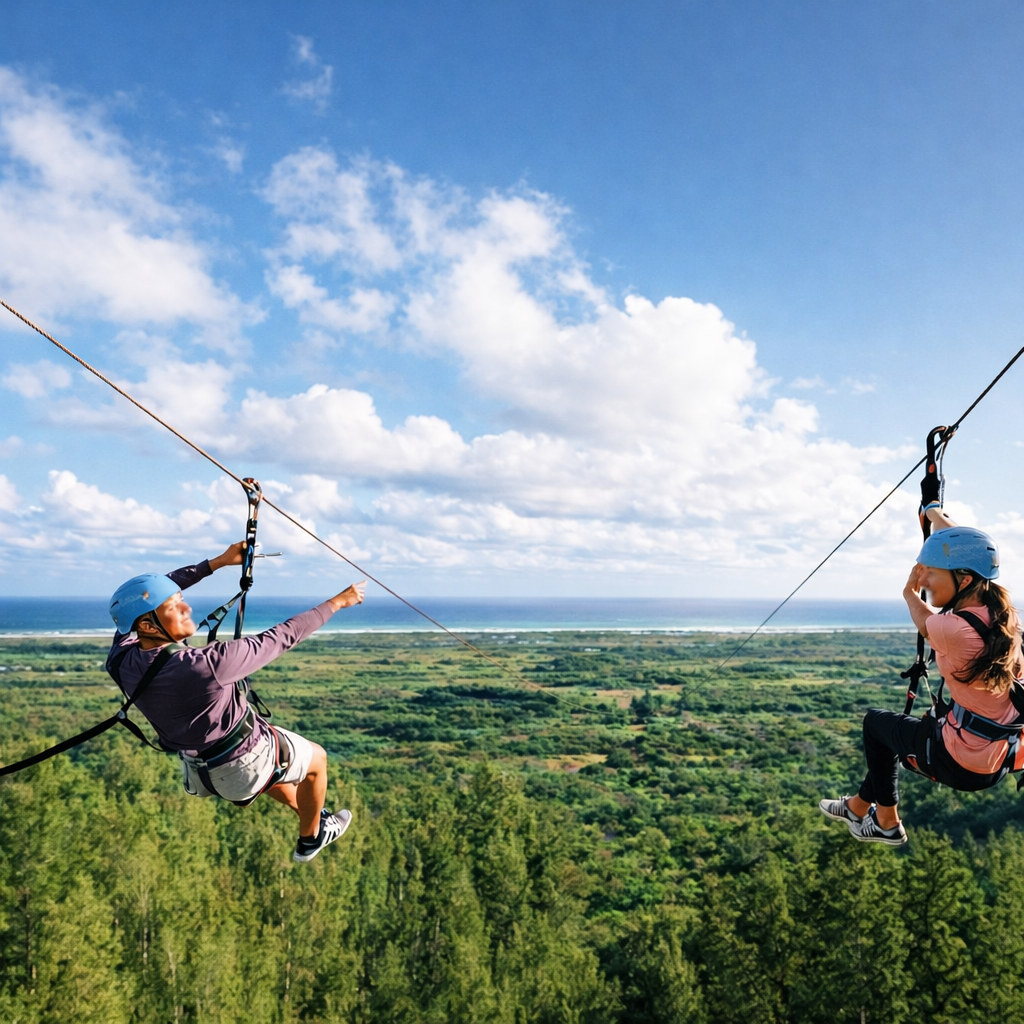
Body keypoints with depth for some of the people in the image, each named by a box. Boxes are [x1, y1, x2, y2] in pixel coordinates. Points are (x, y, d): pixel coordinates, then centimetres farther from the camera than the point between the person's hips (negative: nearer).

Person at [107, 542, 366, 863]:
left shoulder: (121, 659, -19)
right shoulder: (206, 664, -39)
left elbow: (153, 591, -4)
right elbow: (281, 637, -29)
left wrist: (218, 562, 0)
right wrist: (337, 602, -16)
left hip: (199, 769, 7)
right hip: (244, 765, -6)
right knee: (317, 758, 24)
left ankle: (310, 814, 56)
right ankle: (311, 838, 43)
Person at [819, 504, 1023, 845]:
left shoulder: (957, 630, -29)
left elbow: (925, 623, -2)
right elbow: (964, 548, 11)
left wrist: (910, 592, 17)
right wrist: (933, 511, 26)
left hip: (967, 764, -7)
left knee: (876, 722, 17)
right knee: (896, 729, 27)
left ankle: (887, 823, 30)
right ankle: (860, 806, 45)